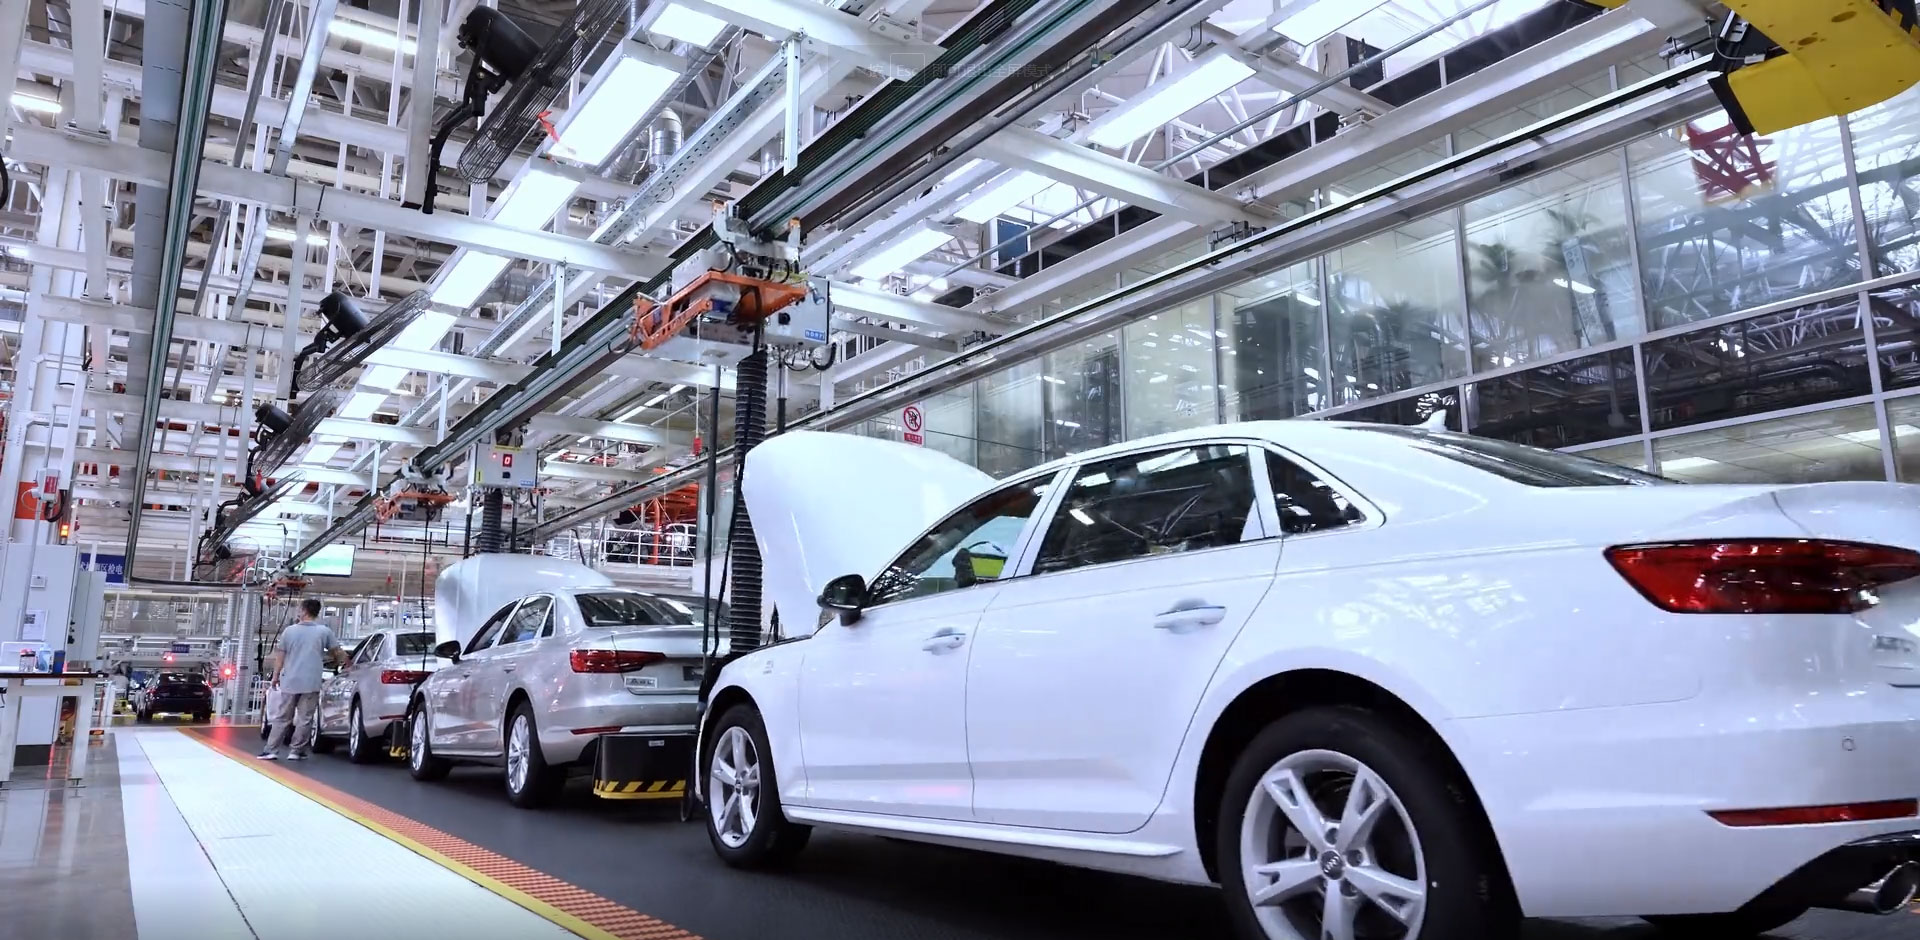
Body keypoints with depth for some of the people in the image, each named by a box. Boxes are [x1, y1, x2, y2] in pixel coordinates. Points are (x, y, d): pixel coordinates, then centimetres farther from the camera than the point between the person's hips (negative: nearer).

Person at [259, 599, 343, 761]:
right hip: (311, 682, -2)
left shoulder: (289, 630, 2)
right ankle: (298, 751, 4)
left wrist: (276, 676, 12)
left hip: (290, 682, 2)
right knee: (305, 718, 3)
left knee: (282, 717, 10)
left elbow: (280, 656, 3)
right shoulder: (324, 631, -1)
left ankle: (272, 750, 10)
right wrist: (323, 653, 28)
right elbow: (336, 653, 6)